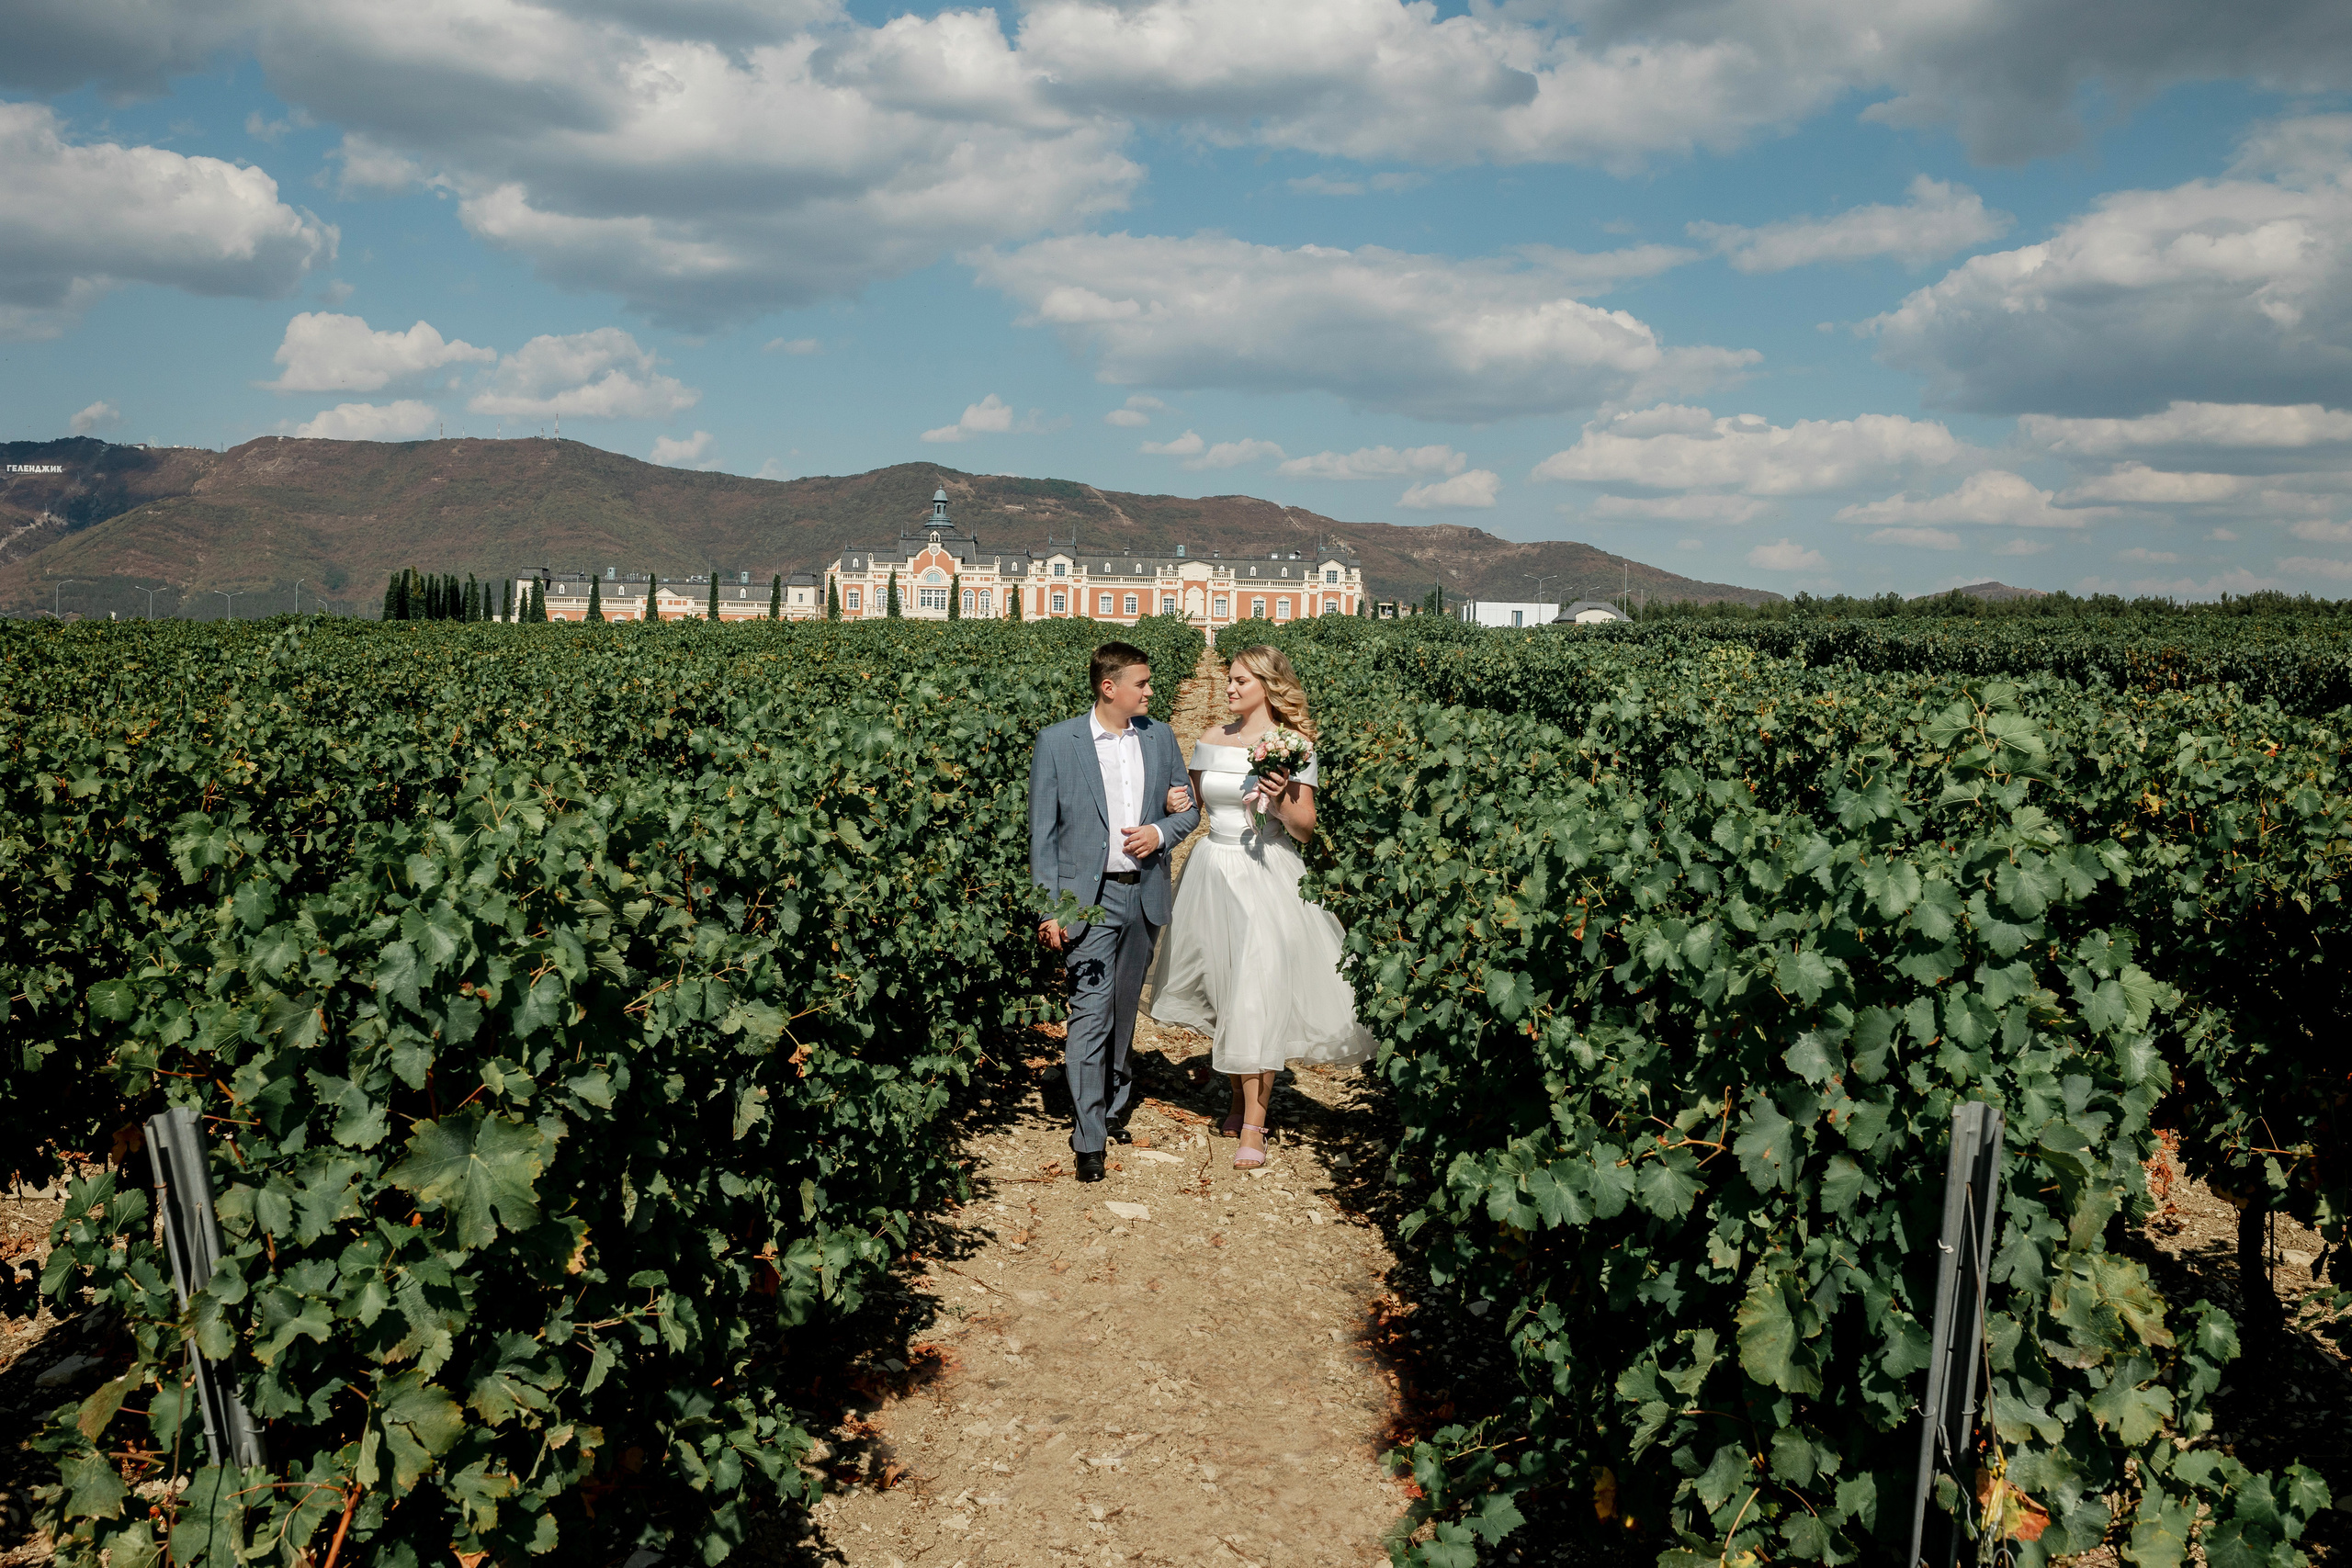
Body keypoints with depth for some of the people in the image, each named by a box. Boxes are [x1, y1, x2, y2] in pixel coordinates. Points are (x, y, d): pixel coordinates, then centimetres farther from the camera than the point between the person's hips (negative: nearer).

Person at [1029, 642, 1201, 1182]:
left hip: (1144, 895, 4)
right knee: (1090, 1015, -8)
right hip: (1089, 898, -4)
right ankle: (1088, 1139, -2)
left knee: (1124, 1010, 16)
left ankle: (1114, 1106, 33)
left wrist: (1160, 833, -10)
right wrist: (1049, 910, -9)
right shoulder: (1057, 742, -6)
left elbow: (1188, 810, 13)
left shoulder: (1159, 737, 6)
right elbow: (1042, 833, -4)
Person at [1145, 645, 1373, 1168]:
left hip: (1267, 876, -5)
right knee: (1223, 992, 12)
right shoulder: (1211, 742, 7)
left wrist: (1283, 797, -25)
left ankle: (1253, 1125, -3)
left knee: (1258, 994, -10)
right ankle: (1240, 1098, 32)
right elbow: (1197, 803, 18)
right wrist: (1176, 803, -4)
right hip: (1214, 871, 5)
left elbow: (1305, 828, -6)